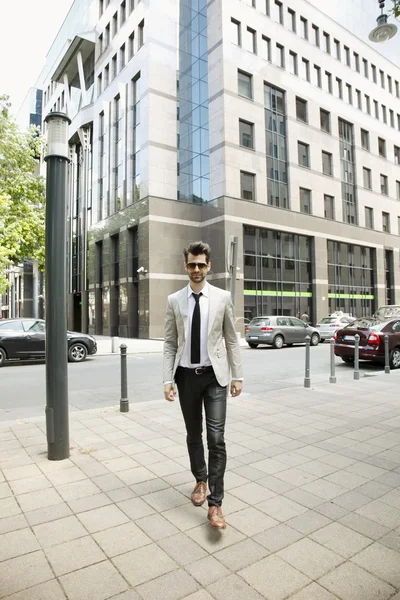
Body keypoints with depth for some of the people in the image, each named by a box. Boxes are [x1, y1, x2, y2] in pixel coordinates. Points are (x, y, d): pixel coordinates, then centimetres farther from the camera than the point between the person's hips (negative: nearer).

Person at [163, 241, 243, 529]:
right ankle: (200, 480, 40)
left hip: (214, 375, -2)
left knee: (216, 438, -7)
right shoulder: (174, 300, 0)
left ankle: (215, 503, 6)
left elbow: (232, 340, 1)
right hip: (187, 376, 2)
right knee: (193, 435, 17)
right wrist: (168, 379, -4)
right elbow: (170, 344, 2)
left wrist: (238, 375, -1)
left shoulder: (223, 297, -3)